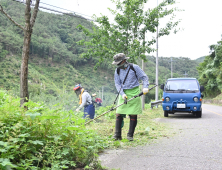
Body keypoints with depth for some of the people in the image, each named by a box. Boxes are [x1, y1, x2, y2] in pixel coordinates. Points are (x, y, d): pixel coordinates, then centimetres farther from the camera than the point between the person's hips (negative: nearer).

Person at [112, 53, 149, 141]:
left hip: (134, 93, -3)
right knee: (119, 114, -4)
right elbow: (117, 84, 5)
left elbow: (144, 77, 1)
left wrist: (145, 87, -15)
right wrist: (122, 94, -10)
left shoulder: (134, 67, -4)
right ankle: (117, 135, 2)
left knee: (133, 115, -3)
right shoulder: (117, 70, 6)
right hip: (123, 93, 3)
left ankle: (130, 135, 7)